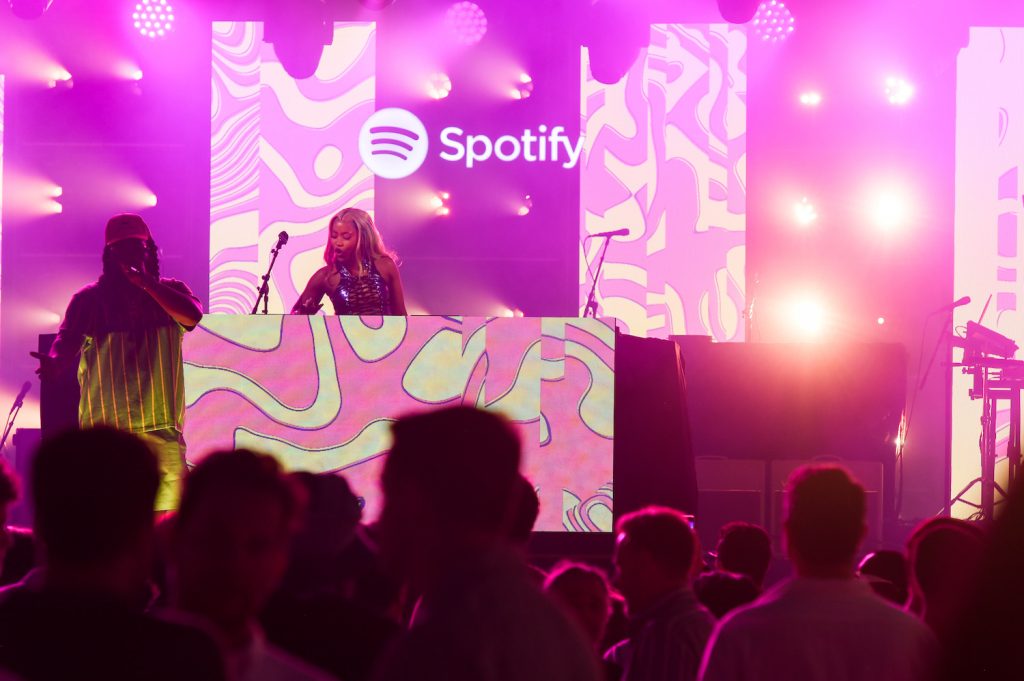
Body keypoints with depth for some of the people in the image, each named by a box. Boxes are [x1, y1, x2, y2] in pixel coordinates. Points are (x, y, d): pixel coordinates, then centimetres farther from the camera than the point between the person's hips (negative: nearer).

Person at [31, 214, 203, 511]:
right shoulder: (89, 299, 5)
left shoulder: (170, 291, 11)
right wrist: (54, 361, -32)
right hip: (104, 429, -2)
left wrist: (145, 282, -12)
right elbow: (68, 338, -9)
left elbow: (192, 315, -9)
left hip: (162, 429, 2)